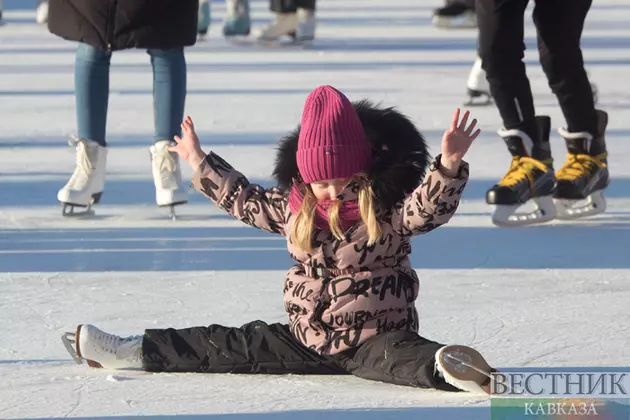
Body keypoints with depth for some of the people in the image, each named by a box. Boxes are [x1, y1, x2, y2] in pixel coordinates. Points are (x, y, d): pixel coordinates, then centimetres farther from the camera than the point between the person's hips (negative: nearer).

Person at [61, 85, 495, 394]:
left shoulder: (388, 208, -12)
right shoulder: (295, 205, 6)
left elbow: (427, 209, -31)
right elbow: (248, 201, 23)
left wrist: (449, 166, -49)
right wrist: (200, 162, 29)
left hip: (377, 335, -6)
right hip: (306, 337, 6)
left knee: (395, 356, -38)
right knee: (237, 347, 6)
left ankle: (444, 366, -70)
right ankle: (138, 351, 7)